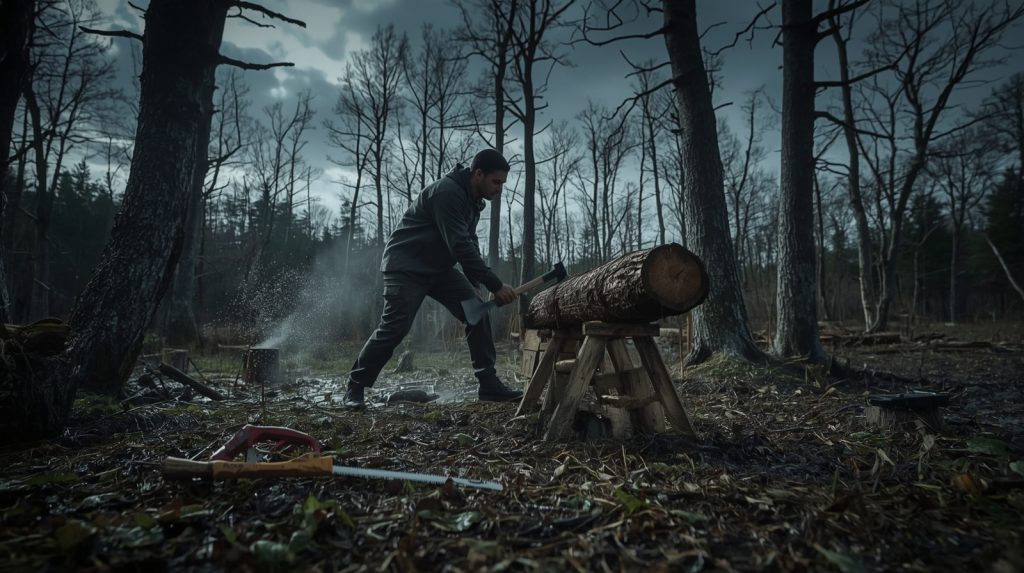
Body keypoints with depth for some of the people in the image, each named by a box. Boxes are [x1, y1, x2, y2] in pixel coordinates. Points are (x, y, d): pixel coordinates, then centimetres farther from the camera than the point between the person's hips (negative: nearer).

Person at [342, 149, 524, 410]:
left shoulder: (473, 198, 6)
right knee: (394, 328, -12)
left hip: (439, 267, 9)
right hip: (406, 266, -8)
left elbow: (469, 244, 11)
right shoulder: (447, 192, -24)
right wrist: (495, 285, -30)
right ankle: (354, 388, 8)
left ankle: (489, 384, 0)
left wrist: (477, 284, -2)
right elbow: (460, 246, -31)